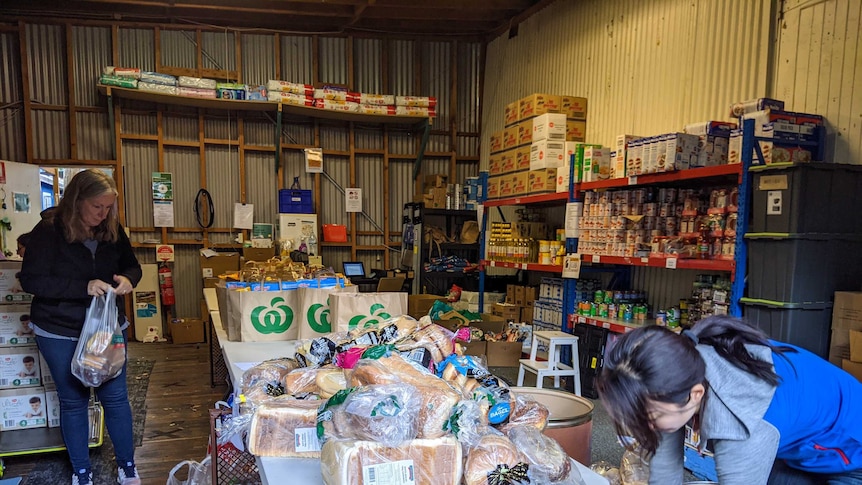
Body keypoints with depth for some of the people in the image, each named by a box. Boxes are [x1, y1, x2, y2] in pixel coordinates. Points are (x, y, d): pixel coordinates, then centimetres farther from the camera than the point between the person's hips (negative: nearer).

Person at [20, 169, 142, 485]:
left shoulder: (113, 231, -3)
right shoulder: (48, 231, -14)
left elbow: (132, 266, 8)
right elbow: (31, 280, -18)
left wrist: (127, 279, -16)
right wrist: (84, 287, -29)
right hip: (60, 333, -2)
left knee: (115, 397, 7)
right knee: (73, 401, 11)